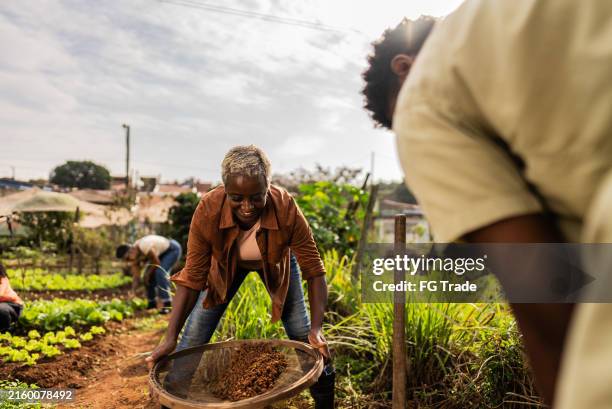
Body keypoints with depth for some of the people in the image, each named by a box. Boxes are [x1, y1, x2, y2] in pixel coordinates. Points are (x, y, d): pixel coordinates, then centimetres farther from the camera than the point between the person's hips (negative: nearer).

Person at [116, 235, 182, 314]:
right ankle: (152, 302, 17)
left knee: (160, 272, -24)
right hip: (161, 253, 8)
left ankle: (167, 303, -22)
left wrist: (148, 274, -9)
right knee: (149, 276, 0)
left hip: (172, 249, -8)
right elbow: (136, 278, -7)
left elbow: (157, 263, -23)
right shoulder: (133, 258, -11)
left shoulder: (144, 246, -36)